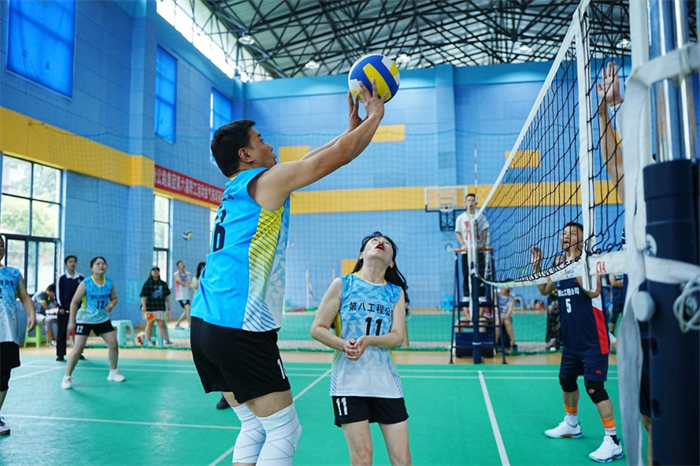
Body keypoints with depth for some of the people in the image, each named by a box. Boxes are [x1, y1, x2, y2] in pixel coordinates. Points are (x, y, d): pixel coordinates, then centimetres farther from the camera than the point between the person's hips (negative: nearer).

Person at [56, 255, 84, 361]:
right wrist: (61, 307, -9)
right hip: (64, 308, -2)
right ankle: (60, 354, 5)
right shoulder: (62, 278, -1)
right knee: (62, 331, 0)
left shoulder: (81, 278, 5)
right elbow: (58, 293, -3)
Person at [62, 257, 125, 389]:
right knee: (78, 348, -11)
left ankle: (113, 372, 21)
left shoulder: (110, 283, -6)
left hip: (103, 319, 5)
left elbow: (114, 298, 8)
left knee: (114, 344, 3)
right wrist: (72, 321, -15)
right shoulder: (85, 283, -17)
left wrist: (111, 305, -16)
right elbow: (74, 302, -13)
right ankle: (67, 377, 3)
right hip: (84, 320, -4)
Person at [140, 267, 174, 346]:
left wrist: (169, 306, 12)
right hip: (150, 307, -3)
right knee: (150, 324, 5)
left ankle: (167, 340, 0)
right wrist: (144, 305, -13)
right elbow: (143, 296, -5)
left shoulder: (163, 284, 11)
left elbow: (167, 296, 15)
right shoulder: (147, 284, 0)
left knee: (162, 324, 1)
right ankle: (148, 341, 14)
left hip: (160, 308, 3)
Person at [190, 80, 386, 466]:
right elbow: (338, 155, -5)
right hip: (241, 328, -9)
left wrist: (352, 127, 30)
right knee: (284, 432, 0)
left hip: (206, 323, 9)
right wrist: (375, 115, 12)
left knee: (255, 429, 16)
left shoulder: (237, 189, 18)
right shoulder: (265, 180, -6)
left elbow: (310, 159, 26)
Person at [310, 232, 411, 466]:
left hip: (386, 381, 3)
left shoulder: (396, 292, 7)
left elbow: (398, 336, -3)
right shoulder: (342, 284, 0)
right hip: (348, 381, -2)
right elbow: (317, 328, -2)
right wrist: (343, 344, -20)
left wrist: (369, 341, -23)